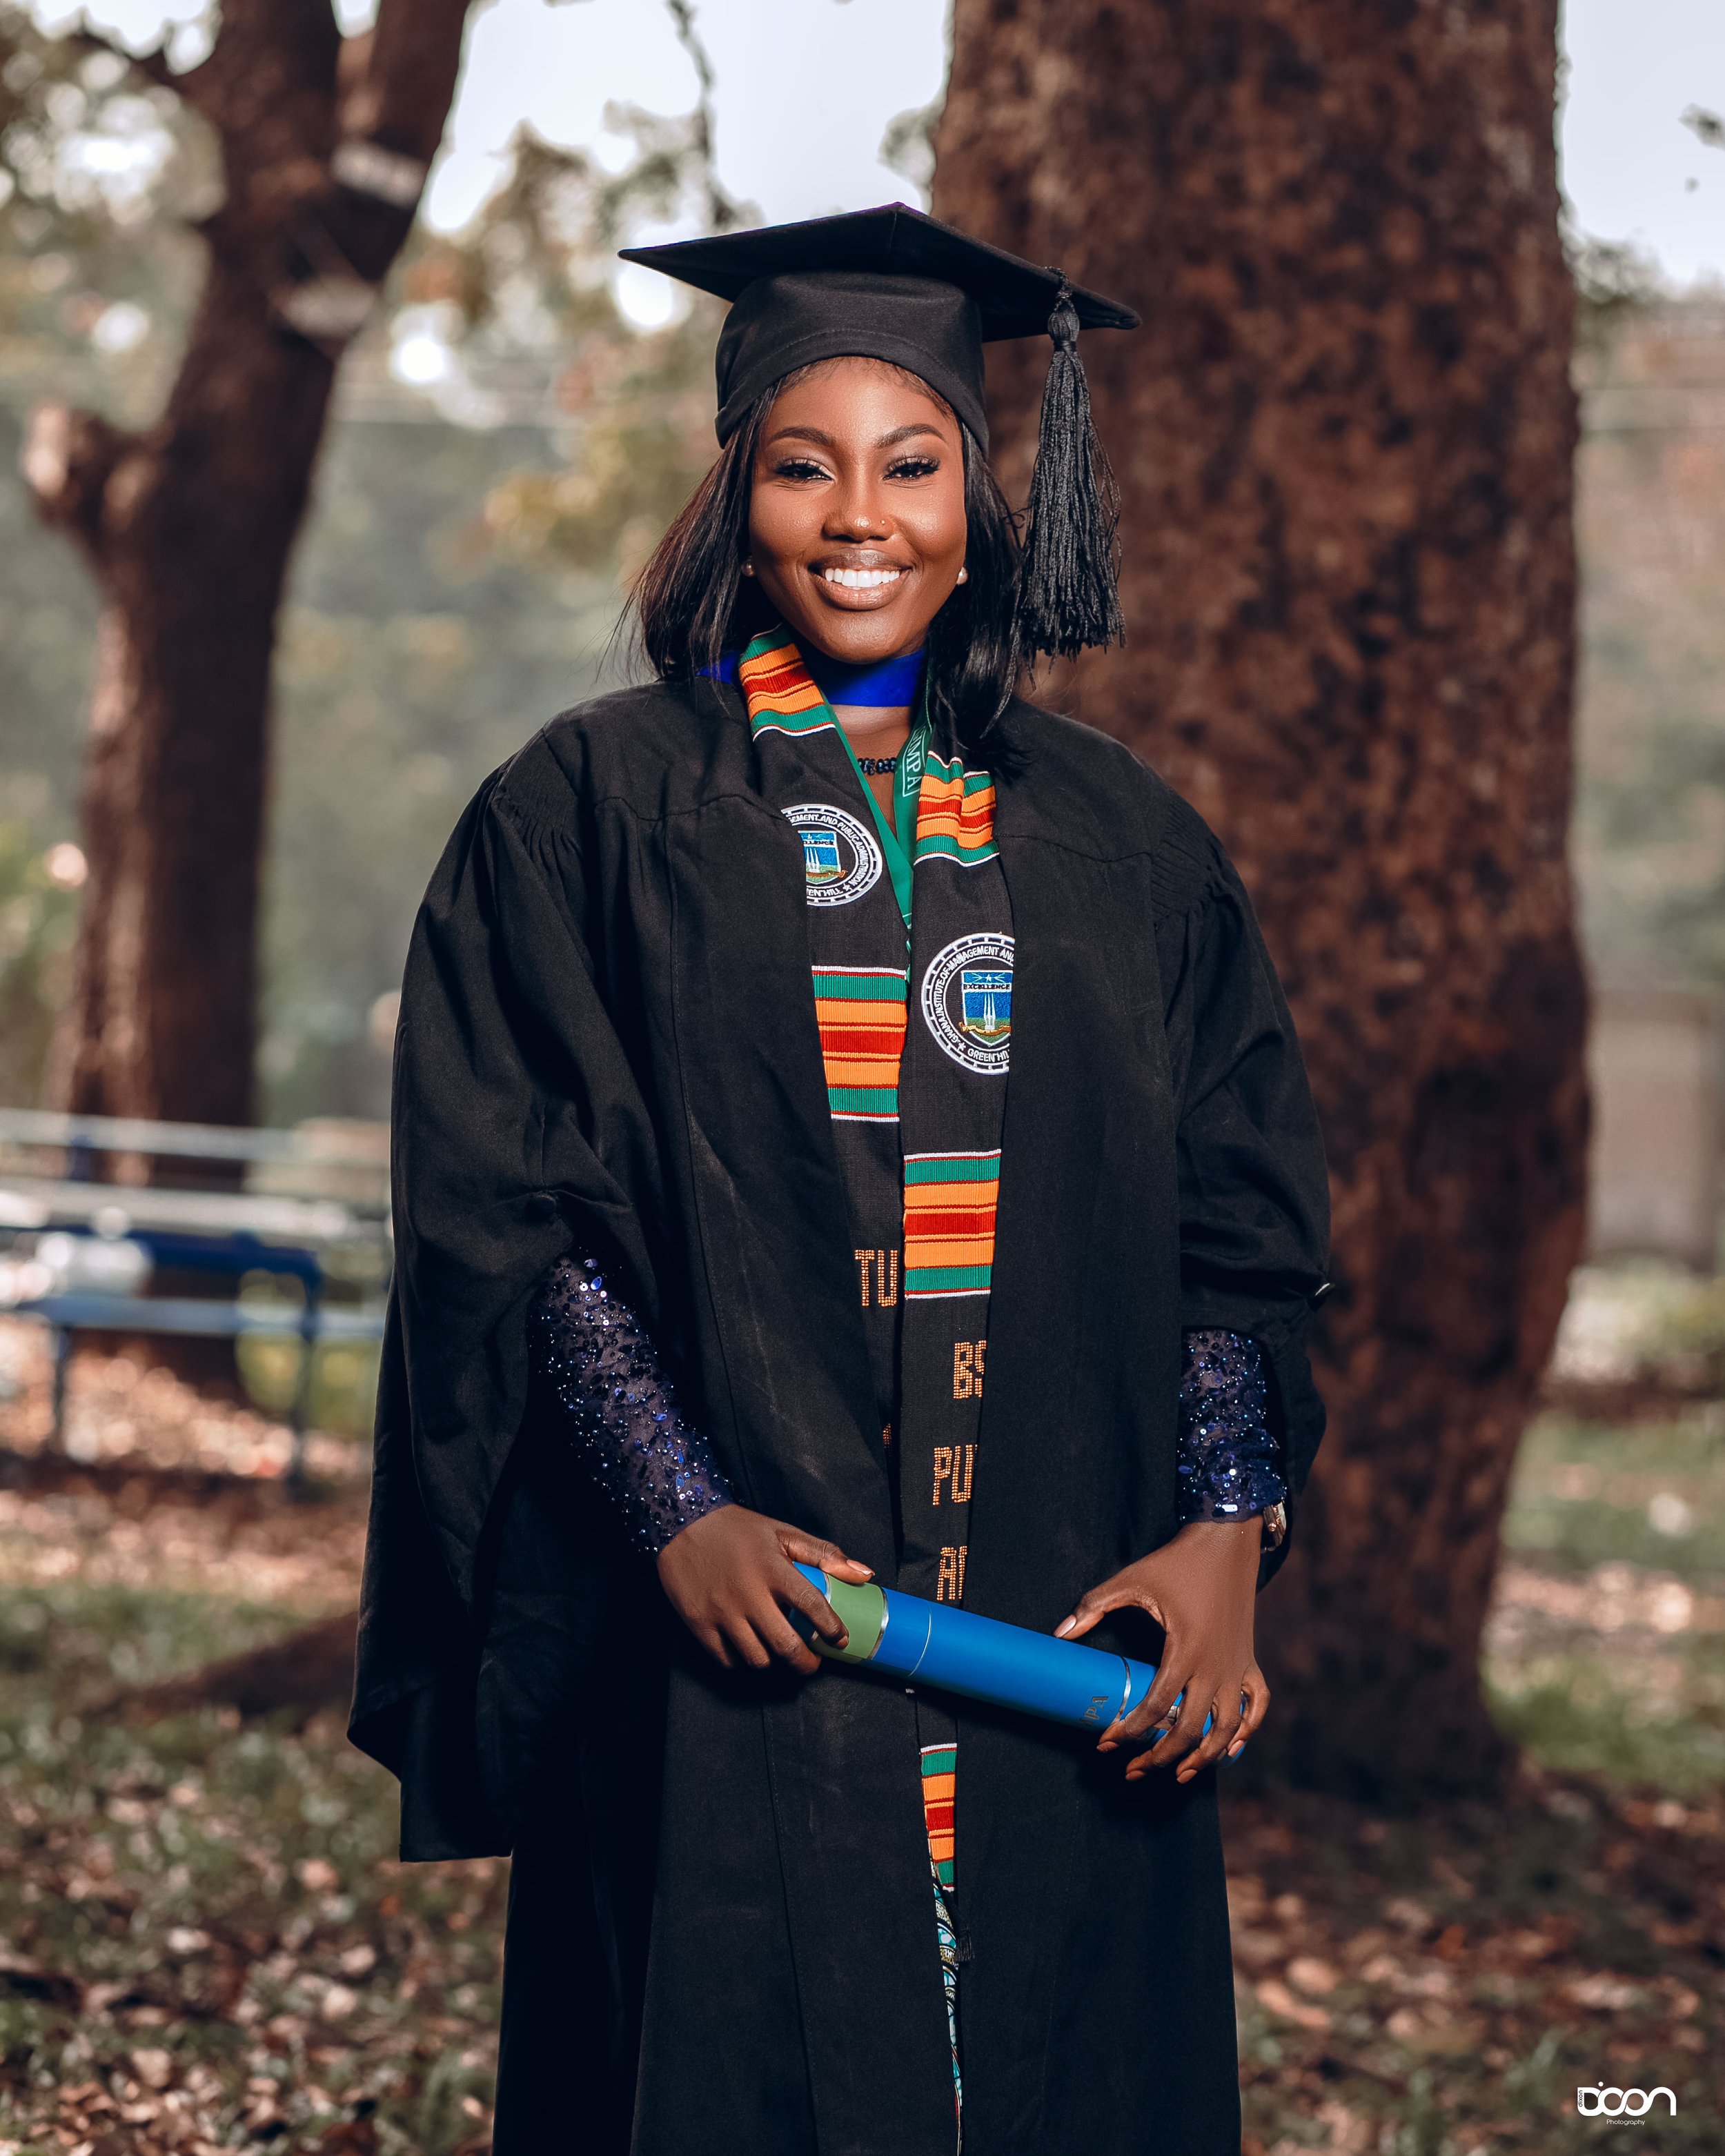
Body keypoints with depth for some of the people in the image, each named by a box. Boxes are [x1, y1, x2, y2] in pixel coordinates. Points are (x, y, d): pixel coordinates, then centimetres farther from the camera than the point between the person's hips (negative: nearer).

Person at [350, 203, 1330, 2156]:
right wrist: (680, 1514, -15)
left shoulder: (1118, 842, 11)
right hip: (732, 1677, -2)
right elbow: (506, 1211, -4)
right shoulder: (591, 812, 2)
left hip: (1075, 1675, 3)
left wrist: (1227, 1524, -6)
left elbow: (1241, 1222, 8)